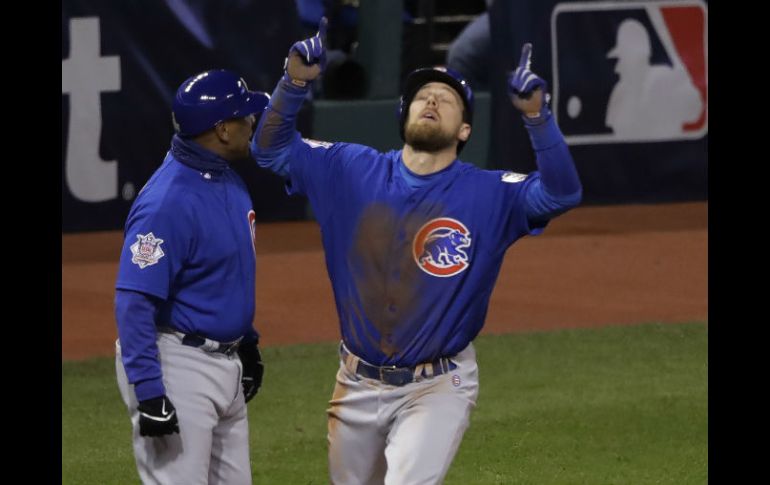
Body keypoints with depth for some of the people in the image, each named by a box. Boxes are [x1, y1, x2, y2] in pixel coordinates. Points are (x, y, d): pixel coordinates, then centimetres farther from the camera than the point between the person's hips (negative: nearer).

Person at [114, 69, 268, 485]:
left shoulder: (227, 178, 8)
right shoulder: (168, 200, -22)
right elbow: (133, 302, -24)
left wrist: (247, 342, 26)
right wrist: (148, 392, -27)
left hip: (227, 367, 10)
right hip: (177, 368, -10)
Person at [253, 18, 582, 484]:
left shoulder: (489, 194, -9)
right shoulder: (353, 170, 0)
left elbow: (561, 193, -24)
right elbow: (272, 148, 2)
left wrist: (537, 114, -38)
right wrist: (294, 82, -16)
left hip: (436, 390, -4)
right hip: (358, 383, 4)